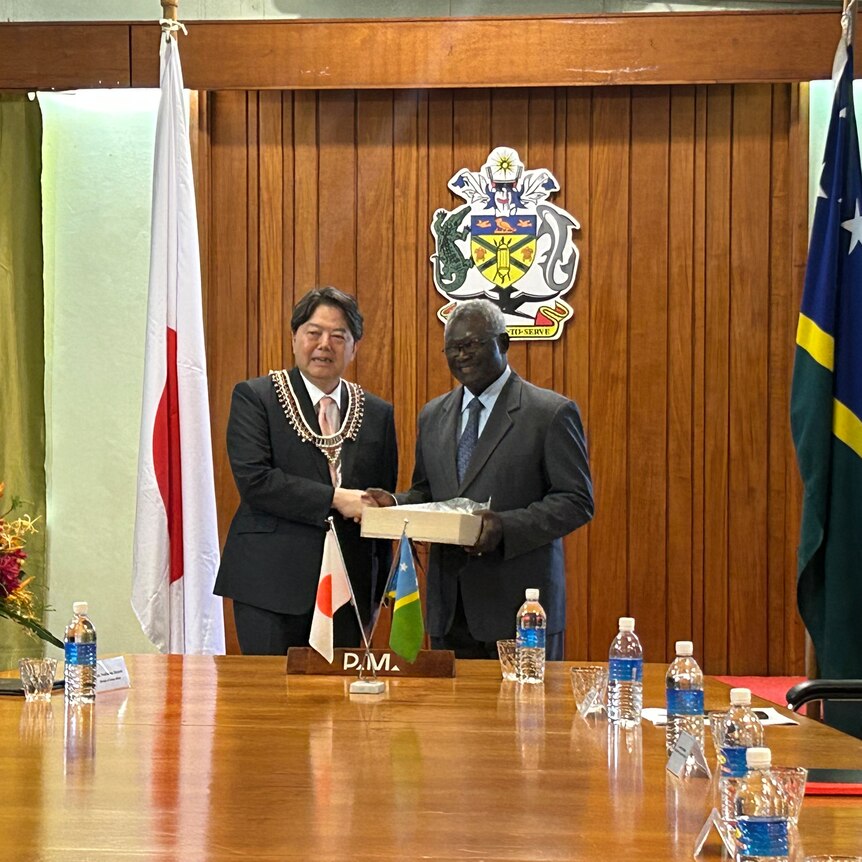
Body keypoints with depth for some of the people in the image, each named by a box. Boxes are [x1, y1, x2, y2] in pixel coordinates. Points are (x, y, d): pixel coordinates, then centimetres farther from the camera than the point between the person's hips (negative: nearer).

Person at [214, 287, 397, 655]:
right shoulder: (255, 397, 1)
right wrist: (335, 498, -14)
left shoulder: (378, 414, 12)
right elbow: (253, 480, -12)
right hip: (272, 584, -3)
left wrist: (381, 589, 10)